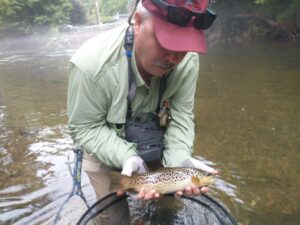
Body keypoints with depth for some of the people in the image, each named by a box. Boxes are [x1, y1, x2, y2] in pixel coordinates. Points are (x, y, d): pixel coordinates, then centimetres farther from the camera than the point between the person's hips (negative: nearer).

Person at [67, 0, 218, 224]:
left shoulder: (188, 61, -25)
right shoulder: (92, 63, -35)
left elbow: (180, 116, -17)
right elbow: (85, 129, -25)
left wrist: (179, 160, -33)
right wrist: (128, 157, -37)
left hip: (155, 145, 3)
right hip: (104, 148, -2)